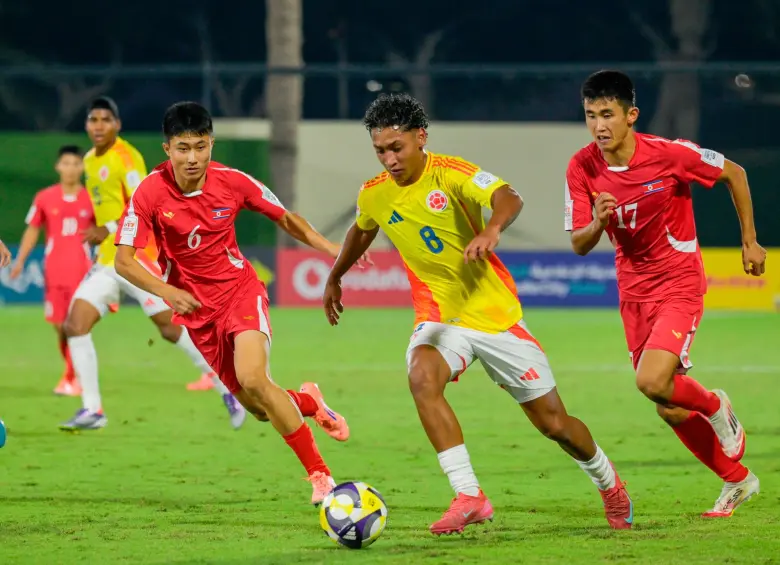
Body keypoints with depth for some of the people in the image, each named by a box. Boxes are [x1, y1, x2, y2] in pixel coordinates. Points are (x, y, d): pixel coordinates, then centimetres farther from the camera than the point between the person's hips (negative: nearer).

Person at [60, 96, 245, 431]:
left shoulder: (125, 157, -11)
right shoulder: (90, 161, 14)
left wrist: (109, 230, -29)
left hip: (137, 259, -8)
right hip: (107, 263, 8)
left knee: (171, 329, -7)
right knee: (74, 326, -6)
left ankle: (228, 390, 6)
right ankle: (92, 410, -2)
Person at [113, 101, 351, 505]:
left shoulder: (231, 182, -13)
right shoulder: (150, 193, -17)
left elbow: (286, 219, 3)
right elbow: (123, 261, -17)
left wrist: (336, 251, -8)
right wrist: (166, 290, -33)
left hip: (239, 291, -1)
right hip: (195, 305, 1)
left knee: (253, 379, -26)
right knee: (258, 408, 1)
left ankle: (320, 475, -17)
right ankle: (308, 402, 38)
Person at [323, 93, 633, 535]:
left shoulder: (451, 174, -18)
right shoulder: (374, 195, -2)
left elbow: (508, 197, -37)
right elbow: (362, 230, 23)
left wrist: (493, 228, -59)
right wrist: (335, 278, 36)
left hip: (494, 312, -3)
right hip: (439, 316, 3)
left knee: (554, 423, 5)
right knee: (422, 377, -32)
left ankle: (609, 484, 36)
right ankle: (469, 497, -32)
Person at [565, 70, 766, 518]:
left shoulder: (670, 154, -19)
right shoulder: (583, 168, -9)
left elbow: (734, 174, -2)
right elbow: (579, 246, -4)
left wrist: (750, 242, 3)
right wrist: (598, 222, -27)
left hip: (680, 283, -5)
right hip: (634, 291, 5)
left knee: (653, 382, -26)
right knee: (670, 411, 8)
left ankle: (716, 407, 7)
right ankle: (737, 480, 30)